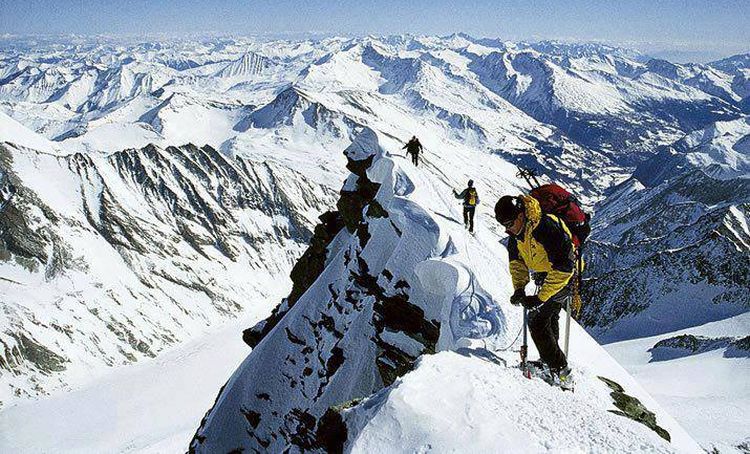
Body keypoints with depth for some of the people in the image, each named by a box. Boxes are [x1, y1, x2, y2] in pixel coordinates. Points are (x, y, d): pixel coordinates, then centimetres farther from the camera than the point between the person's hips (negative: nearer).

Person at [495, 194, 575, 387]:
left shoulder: (547, 227, -35)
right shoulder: (516, 231, -10)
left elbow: (563, 266, -35)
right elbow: (516, 260, 3)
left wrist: (540, 297, -35)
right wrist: (519, 288, -12)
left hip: (563, 277, -9)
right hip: (545, 276, 9)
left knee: (537, 322, -15)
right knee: (550, 317, 24)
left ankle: (560, 371, -8)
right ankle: (550, 359, 44)